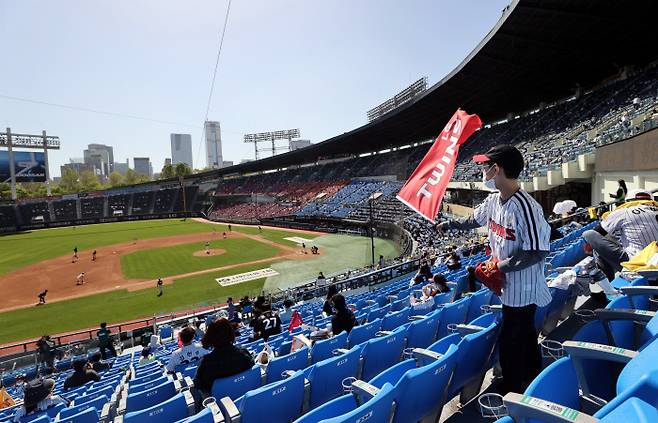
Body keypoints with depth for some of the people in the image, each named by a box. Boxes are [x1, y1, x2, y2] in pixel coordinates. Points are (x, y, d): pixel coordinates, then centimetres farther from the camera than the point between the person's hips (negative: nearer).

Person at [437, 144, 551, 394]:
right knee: (524, 334, 27)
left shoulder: (525, 207, -28)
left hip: (523, 290, -8)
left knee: (510, 341, 7)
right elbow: (474, 220, 18)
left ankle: (509, 391, 27)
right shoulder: (493, 200, -2)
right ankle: (533, 375, 49)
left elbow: (538, 252, -27)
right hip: (507, 285, 8)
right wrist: (449, 225, 30)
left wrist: (500, 266, -23)